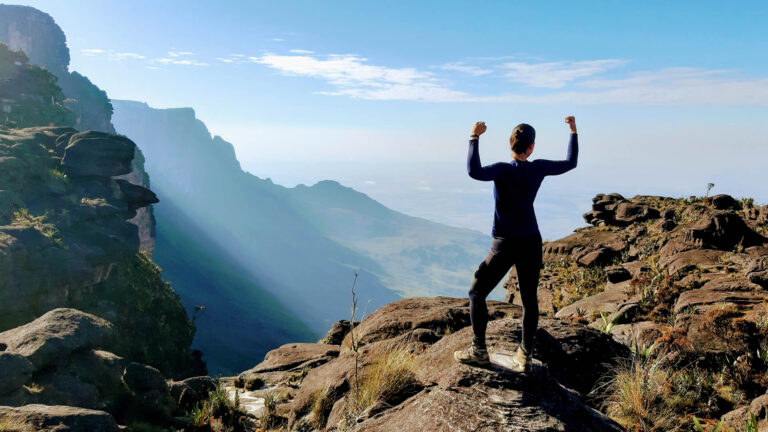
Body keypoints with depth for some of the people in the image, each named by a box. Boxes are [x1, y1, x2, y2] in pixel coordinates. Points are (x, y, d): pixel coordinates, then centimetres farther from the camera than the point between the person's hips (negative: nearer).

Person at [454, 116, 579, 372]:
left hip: (505, 244, -5)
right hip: (531, 242, 5)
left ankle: (479, 351, 7)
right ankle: (525, 355, 17)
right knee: (529, 298, 12)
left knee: (477, 293, 7)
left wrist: (474, 138, -24)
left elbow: (475, 172, -32)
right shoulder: (539, 168, 0)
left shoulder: (504, 170, -14)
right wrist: (573, 132, 27)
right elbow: (570, 163, 17)